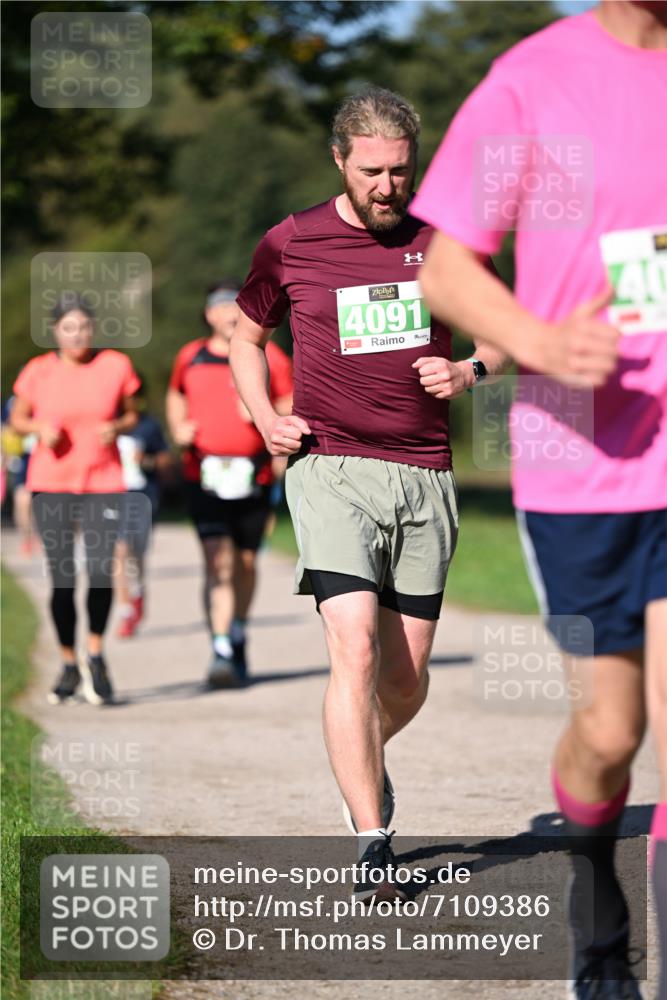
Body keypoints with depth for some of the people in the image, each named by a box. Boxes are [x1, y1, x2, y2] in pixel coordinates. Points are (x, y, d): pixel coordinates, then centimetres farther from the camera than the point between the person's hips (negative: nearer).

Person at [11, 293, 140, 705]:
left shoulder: (116, 366, 0)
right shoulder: (38, 372, -2)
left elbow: (132, 414, 12)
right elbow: (18, 418, 10)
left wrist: (117, 427, -10)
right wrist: (41, 427, -11)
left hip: (104, 482, 0)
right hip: (51, 484, 0)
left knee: (101, 571, -14)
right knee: (62, 578, -1)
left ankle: (95, 656, 10)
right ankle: (69, 665, 17)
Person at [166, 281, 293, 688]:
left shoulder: (270, 359, 3)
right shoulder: (191, 358, 9)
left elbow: (293, 410, 3)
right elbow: (176, 395, 28)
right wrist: (178, 428, 9)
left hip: (254, 476, 0)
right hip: (205, 472, 0)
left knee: (246, 562, 12)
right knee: (218, 561, -14)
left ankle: (238, 636, 35)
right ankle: (222, 652, -19)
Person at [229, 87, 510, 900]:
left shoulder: (443, 241, 6)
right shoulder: (290, 244, 2)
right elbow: (247, 336, 18)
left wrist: (470, 371, -4)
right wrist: (266, 418, 1)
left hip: (425, 476, 3)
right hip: (333, 469, -2)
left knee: (407, 677, 6)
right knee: (355, 652, -18)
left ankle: (363, 755, 40)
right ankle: (372, 846, -17)